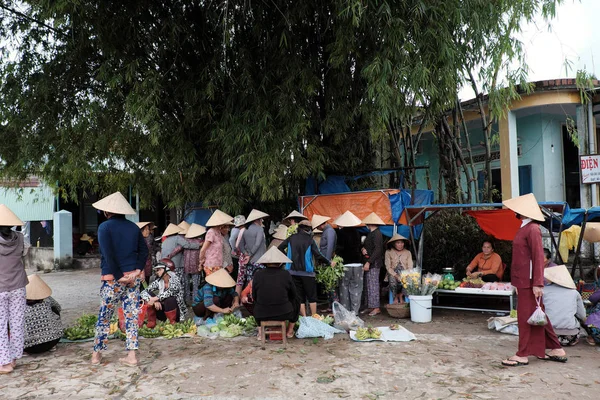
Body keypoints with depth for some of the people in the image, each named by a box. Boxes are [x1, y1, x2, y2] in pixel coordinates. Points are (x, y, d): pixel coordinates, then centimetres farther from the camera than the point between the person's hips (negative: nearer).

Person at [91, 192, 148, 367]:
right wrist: (137, 271, -4)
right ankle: (131, 356, 7)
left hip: (113, 278, -4)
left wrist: (119, 277, -12)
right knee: (132, 316, 6)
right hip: (133, 277, 4)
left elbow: (108, 255, -15)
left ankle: (97, 354, 24)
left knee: (104, 316, 11)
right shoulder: (134, 227, 8)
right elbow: (144, 251, 3)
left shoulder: (105, 227, -6)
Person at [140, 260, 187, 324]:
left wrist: (155, 298, -33)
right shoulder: (158, 281, -2)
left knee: (169, 299, -34)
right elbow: (143, 293, -11)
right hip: (163, 310, 5)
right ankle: (151, 321, -5)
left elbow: (170, 292, -34)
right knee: (149, 295, -11)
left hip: (176, 312, -5)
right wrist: (155, 301, -26)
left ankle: (173, 323, -17)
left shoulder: (174, 279, -14)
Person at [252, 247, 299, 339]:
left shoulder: (258, 274, -7)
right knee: (295, 301, 29)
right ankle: (290, 331, 32)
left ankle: (260, 331, 31)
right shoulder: (286, 274, -9)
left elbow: (254, 297, 4)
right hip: (283, 314, -1)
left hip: (261, 315, 1)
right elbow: (293, 295, 4)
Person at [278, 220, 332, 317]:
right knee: (312, 296, 8)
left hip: (293, 271, 3)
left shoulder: (291, 238, 3)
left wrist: (287, 257, 17)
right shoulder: (309, 239, -7)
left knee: (300, 297, 9)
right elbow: (318, 256, -12)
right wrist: (329, 262, 1)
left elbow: (280, 248, 6)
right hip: (307, 272, -3)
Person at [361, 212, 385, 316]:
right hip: (369, 263, 10)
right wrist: (363, 249, 0)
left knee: (373, 285, -7)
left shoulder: (377, 234, -13)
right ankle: (370, 306, 18)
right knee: (368, 285, 11)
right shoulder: (370, 233, 16)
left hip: (374, 264, -10)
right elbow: (365, 245, 24)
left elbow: (377, 250, -19)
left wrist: (368, 262, -21)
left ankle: (376, 308, -2)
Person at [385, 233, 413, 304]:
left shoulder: (408, 252, 8)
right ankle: (396, 296, -4)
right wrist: (396, 275, -19)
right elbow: (388, 267, -4)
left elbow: (410, 267, 1)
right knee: (393, 280, -36)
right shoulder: (388, 252, 1)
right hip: (393, 273, -1)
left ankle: (401, 295, -3)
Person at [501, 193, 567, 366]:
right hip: (523, 280, 9)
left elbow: (538, 257, -20)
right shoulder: (524, 228, 13)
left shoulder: (532, 229, -15)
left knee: (526, 317, -1)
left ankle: (523, 355, 8)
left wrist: (538, 283, -22)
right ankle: (557, 350, 27)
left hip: (529, 281, -9)